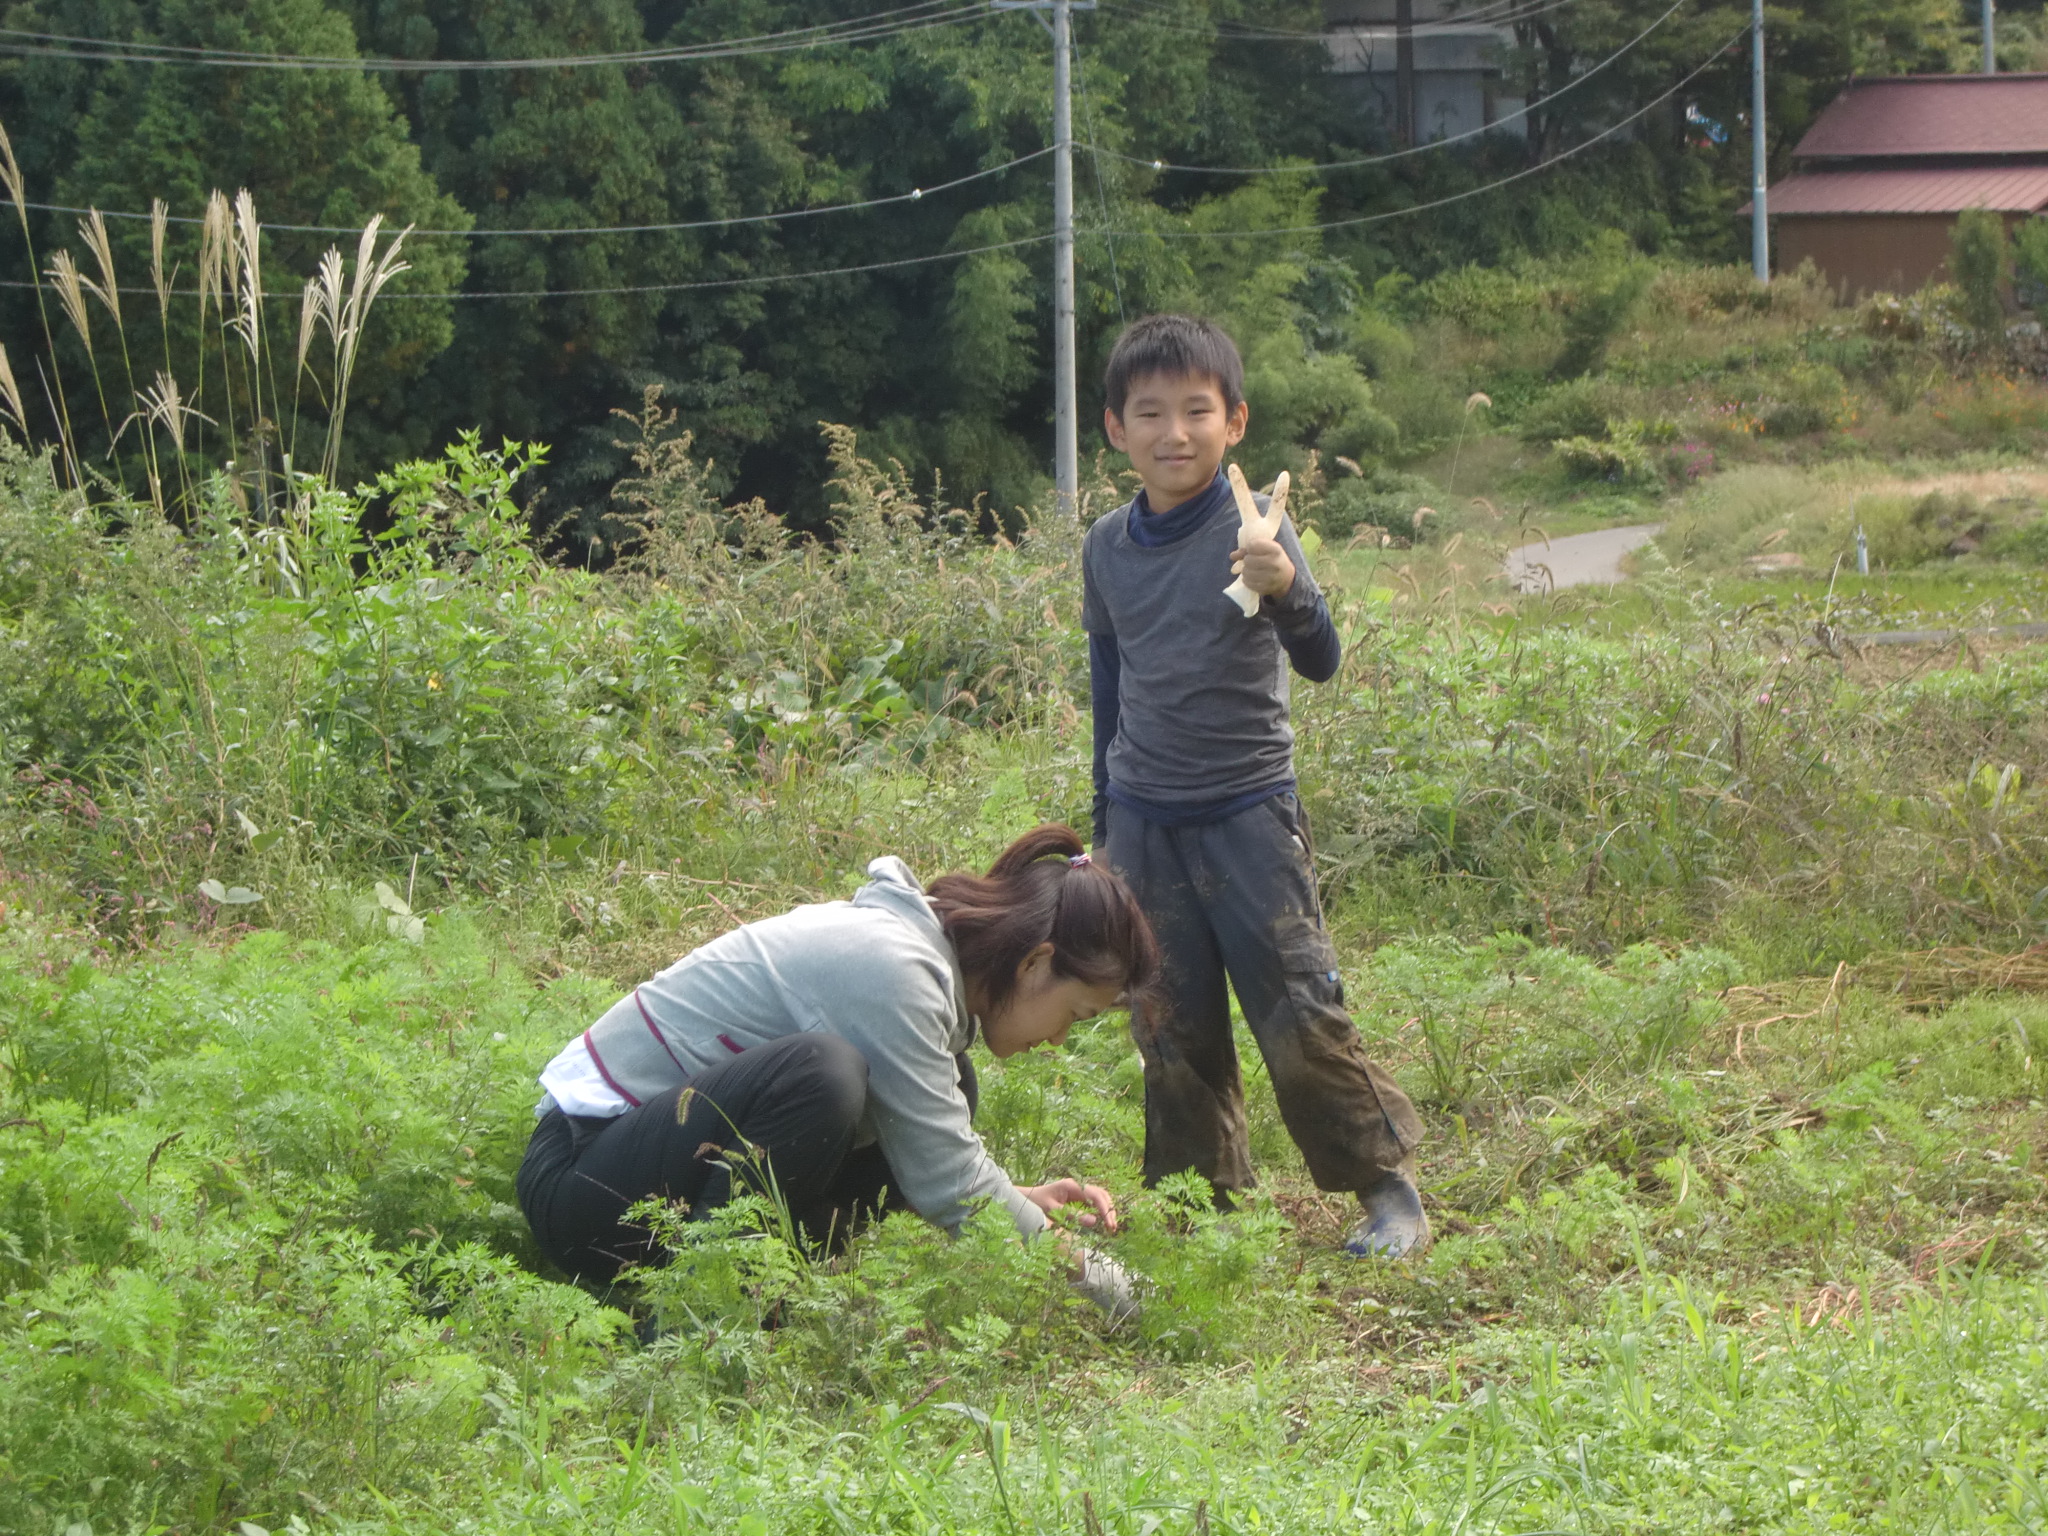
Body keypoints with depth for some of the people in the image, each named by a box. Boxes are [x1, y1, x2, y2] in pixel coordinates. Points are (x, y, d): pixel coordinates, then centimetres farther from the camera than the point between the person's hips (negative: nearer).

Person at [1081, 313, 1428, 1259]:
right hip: (1144, 823, 4)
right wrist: (1105, 828, 20)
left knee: (1300, 1019, -7)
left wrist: (1286, 595, -39)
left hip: (1247, 814, -4)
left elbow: (1321, 665, -17)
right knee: (1172, 1032, 7)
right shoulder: (1107, 549, 4)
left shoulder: (1253, 530, -8)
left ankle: (1390, 1189, 5)